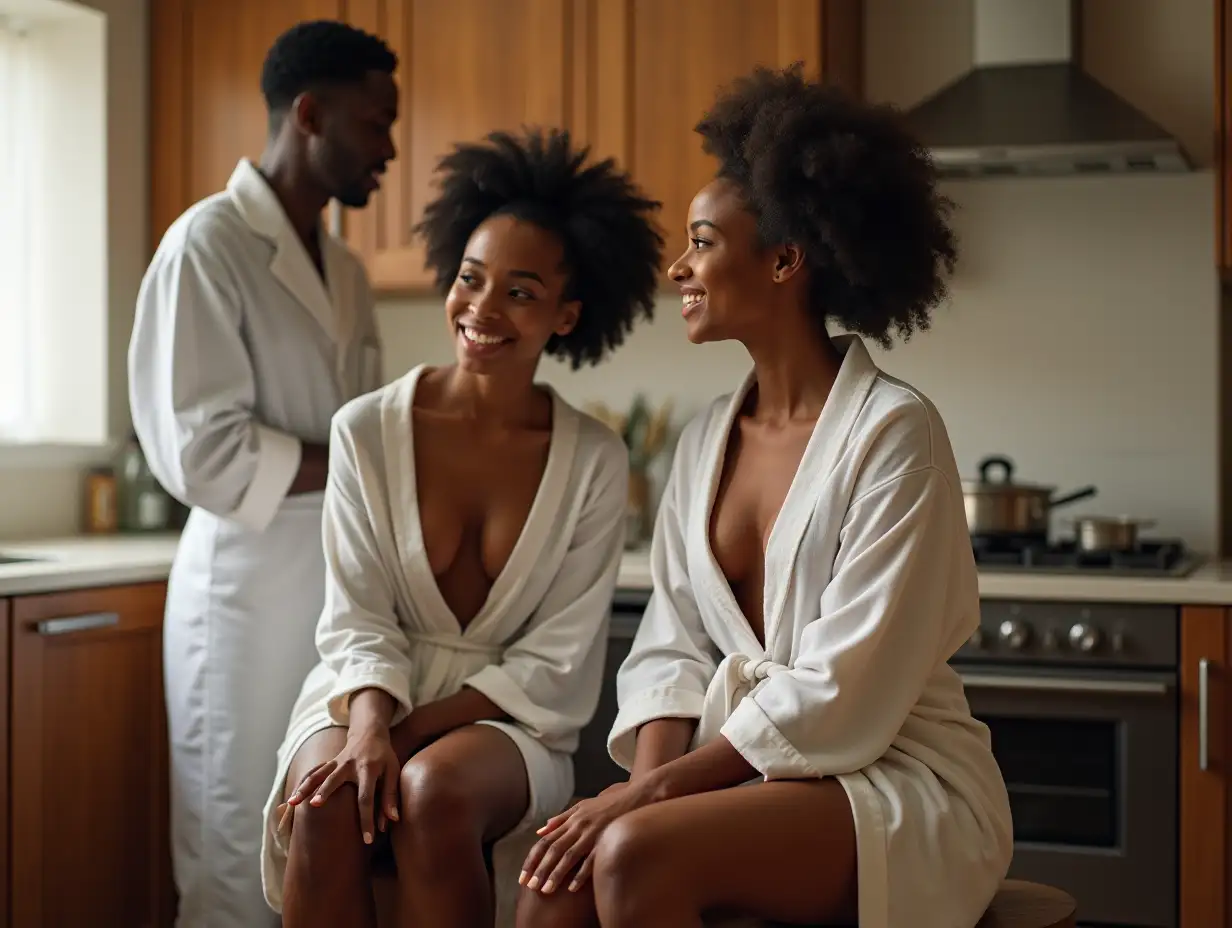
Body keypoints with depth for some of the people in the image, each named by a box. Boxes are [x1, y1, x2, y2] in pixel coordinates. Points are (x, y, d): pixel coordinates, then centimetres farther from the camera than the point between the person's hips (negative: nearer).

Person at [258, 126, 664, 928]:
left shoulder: (594, 461, -2)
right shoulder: (368, 431, -1)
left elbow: (556, 661, -4)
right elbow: (357, 619, -2)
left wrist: (409, 733, -16)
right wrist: (370, 725, -23)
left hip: (509, 719, 0)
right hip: (365, 697, 1)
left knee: (435, 790, -34)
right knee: (327, 808, -33)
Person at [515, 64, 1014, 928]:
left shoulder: (892, 431, -13)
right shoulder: (707, 440, 8)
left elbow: (841, 696, -18)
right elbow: (672, 648, 7)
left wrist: (653, 793, -18)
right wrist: (651, 779, -12)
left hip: (899, 785, -6)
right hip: (752, 769, 6)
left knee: (635, 854, -29)